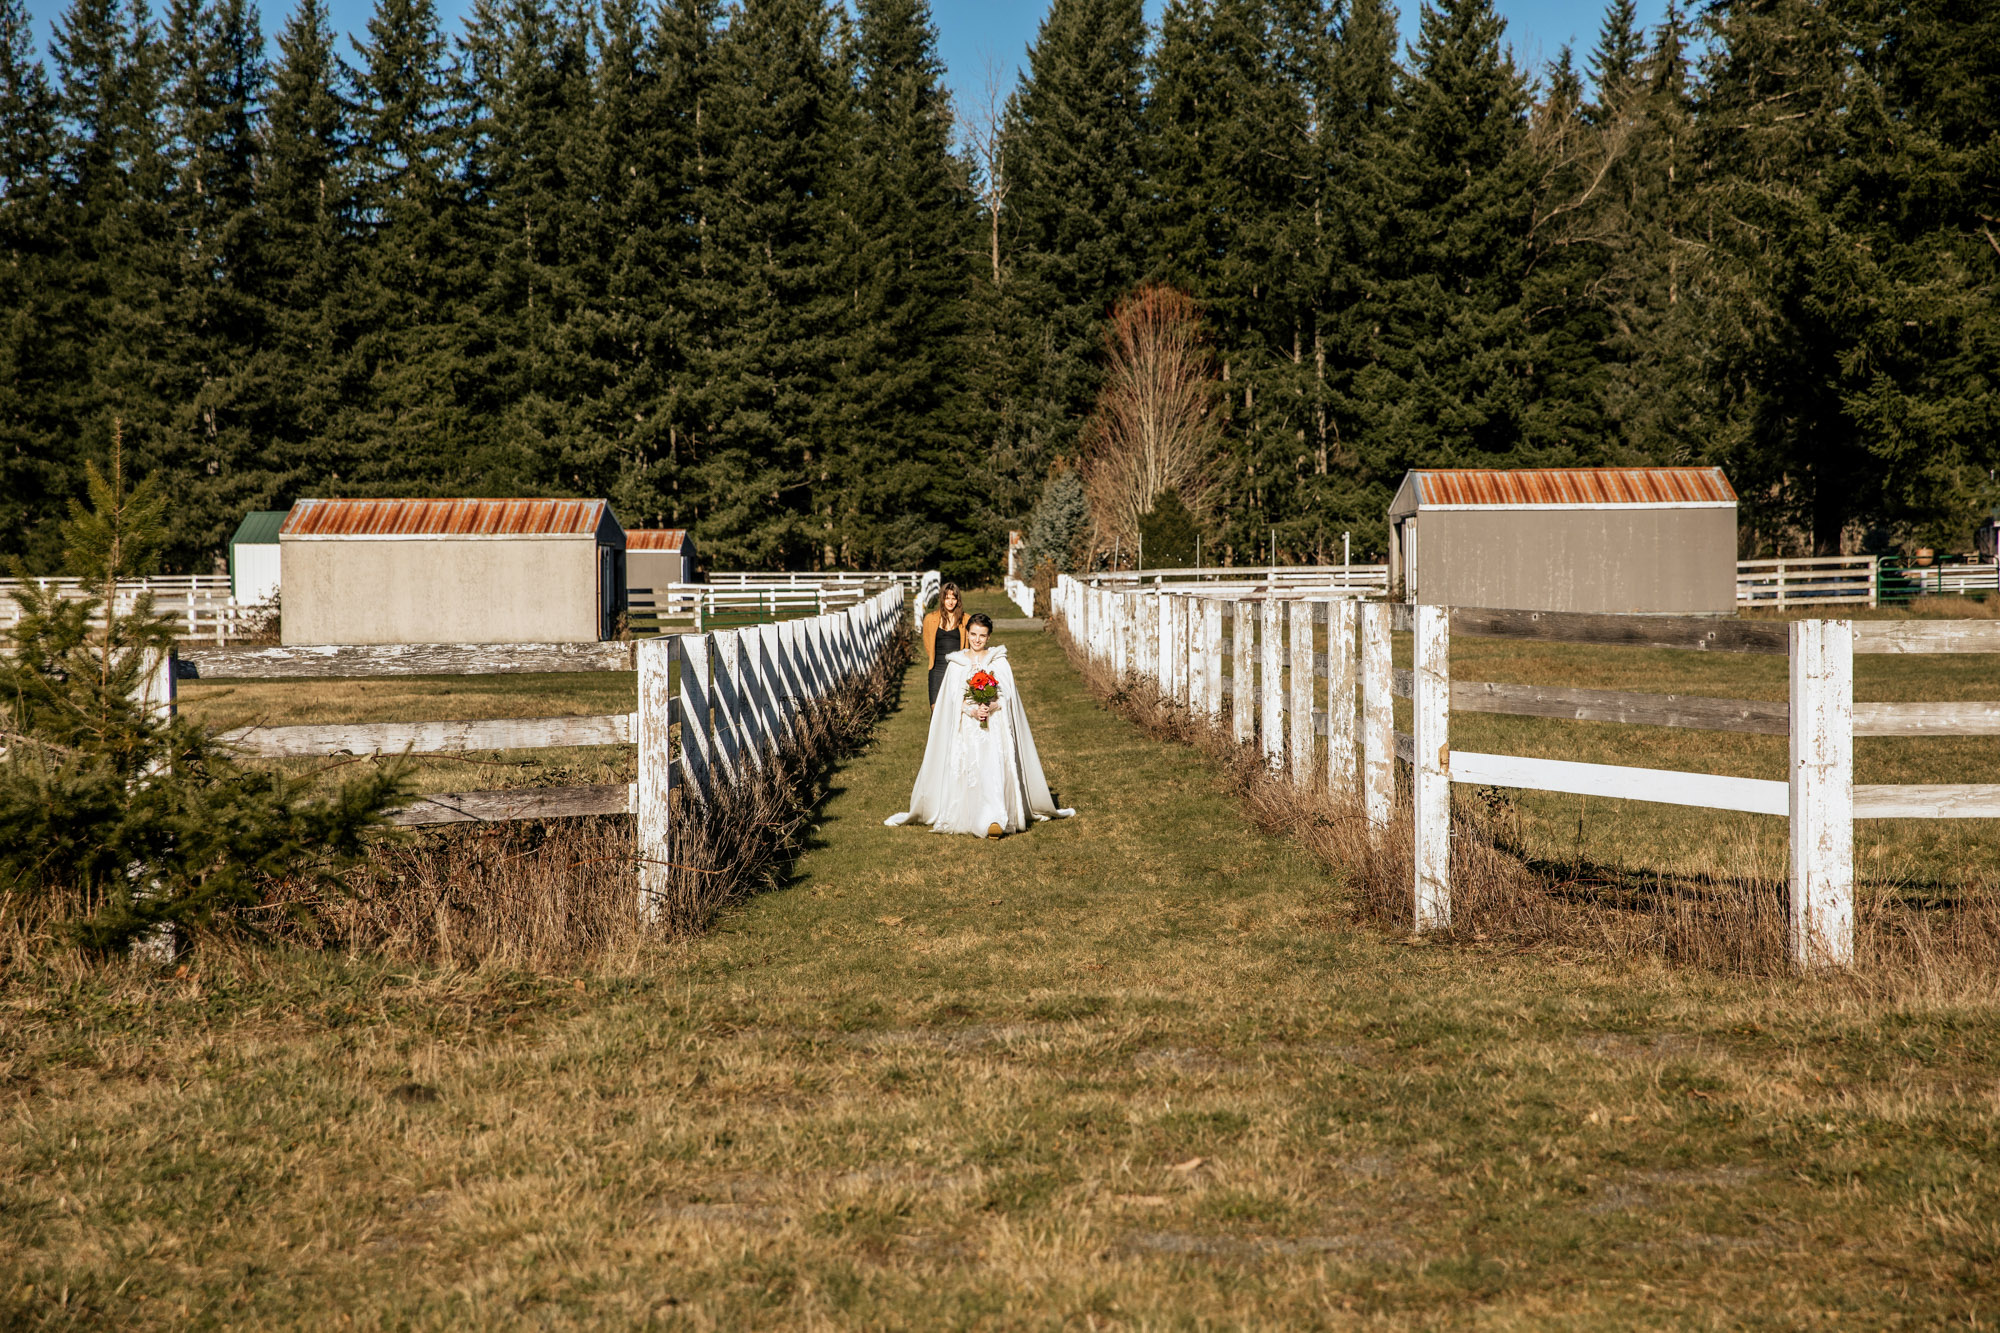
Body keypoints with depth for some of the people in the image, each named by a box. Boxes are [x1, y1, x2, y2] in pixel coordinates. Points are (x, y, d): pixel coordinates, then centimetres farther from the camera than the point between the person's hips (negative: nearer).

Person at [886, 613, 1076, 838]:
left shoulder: (999, 661, 9)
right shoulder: (956, 663, 11)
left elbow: (1007, 694, 1)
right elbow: (954, 697, 3)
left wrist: (992, 706, -19)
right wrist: (972, 710, -16)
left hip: (994, 724, -2)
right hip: (966, 726, 2)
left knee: (993, 766, -20)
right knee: (964, 768, -7)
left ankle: (995, 820, -29)